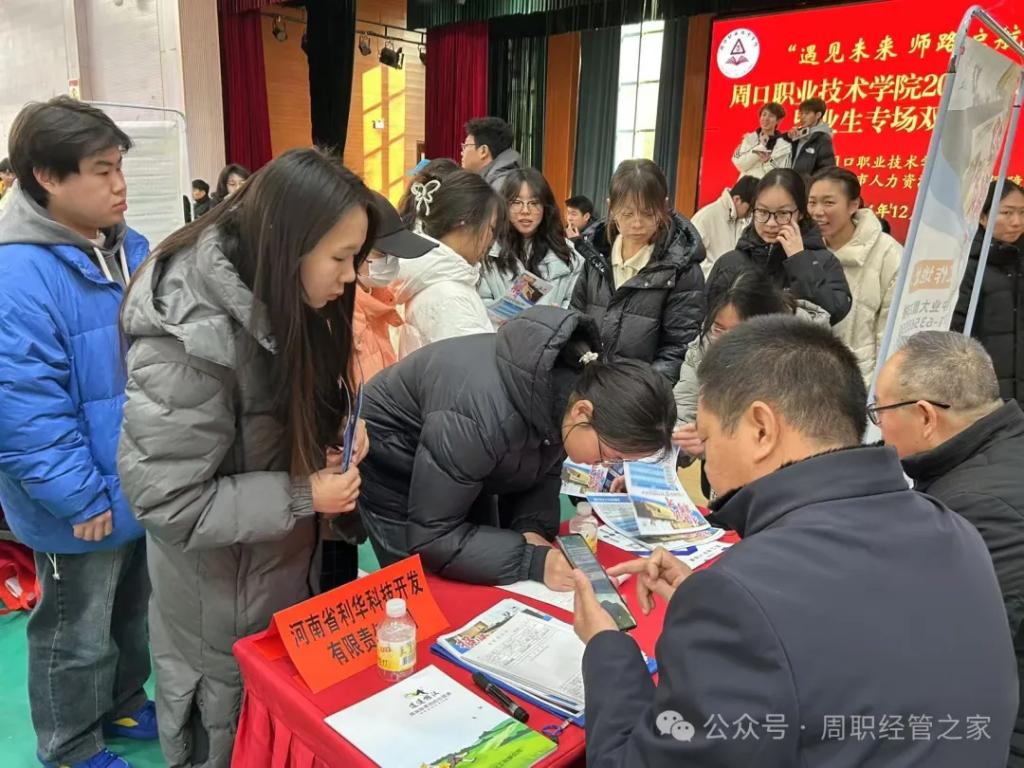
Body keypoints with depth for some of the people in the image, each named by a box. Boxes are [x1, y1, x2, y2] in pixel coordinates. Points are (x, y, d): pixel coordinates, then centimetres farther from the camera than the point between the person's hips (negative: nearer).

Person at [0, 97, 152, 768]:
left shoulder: (131, 249, 1)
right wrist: (84, 501, -20)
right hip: (86, 509, -7)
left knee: (134, 612, 27)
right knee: (78, 637, 16)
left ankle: (124, 704, 51)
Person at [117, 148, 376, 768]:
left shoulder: (277, 300, -6)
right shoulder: (192, 340, -31)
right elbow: (168, 502, -27)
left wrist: (334, 430, -8)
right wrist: (302, 497, -25)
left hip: (285, 555, 7)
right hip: (220, 582, -7)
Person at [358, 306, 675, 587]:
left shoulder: (579, 379, -21)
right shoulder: (483, 417, -42)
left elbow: (542, 470, -5)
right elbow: (430, 536, -32)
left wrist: (533, 528, -22)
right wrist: (533, 561, -37)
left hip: (468, 468, 6)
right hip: (393, 464, -6)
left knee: (485, 593, 12)